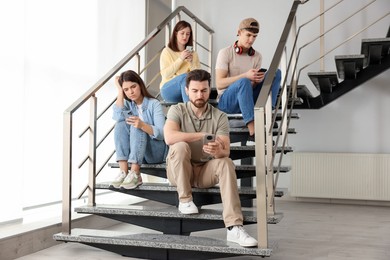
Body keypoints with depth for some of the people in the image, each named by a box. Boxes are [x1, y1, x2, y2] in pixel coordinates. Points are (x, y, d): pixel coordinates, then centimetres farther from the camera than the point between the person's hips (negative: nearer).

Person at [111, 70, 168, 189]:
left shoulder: (154, 104, -8)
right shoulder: (127, 104, 7)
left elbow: (162, 134, -20)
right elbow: (118, 117, -17)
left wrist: (143, 125, -39)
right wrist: (119, 91, -12)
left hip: (156, 152, -4)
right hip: (136, 153, 4)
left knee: (137, 126, -29)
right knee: (121, 124, -20)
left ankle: (135, 174, -37)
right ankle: (123, 171, -30)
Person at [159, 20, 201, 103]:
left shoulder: (193, 53, 18)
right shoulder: (167, 51, 9)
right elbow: (165, 74, -5)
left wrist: (191, 62, -6)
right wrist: (180, 59, -8)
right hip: (168, 89, -3)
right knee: (185, 76, -35)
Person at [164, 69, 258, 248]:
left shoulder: (220, 116, -5)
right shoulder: (177, 110, -8)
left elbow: (226, 151, -16)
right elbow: (169, 137, -27)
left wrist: (218, 151, -41)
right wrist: (202, 135, -29)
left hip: (205, 171, 2)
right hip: (178, 172, -1)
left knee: (226, 163, -29)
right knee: (180, 146, -31)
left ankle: (234, 228, -35)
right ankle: (185, 200, -13)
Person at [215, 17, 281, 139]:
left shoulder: (257, 56, 9)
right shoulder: (225, 53, -6)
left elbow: (253, 86, 10)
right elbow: (219, 84, -16)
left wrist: (258, 80, -16)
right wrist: (245, 76, -27)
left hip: (247, 99, 5)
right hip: (226, 101, -5)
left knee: (276, 73, -9)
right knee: (244, 82, -38)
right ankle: (253, 129, -43)